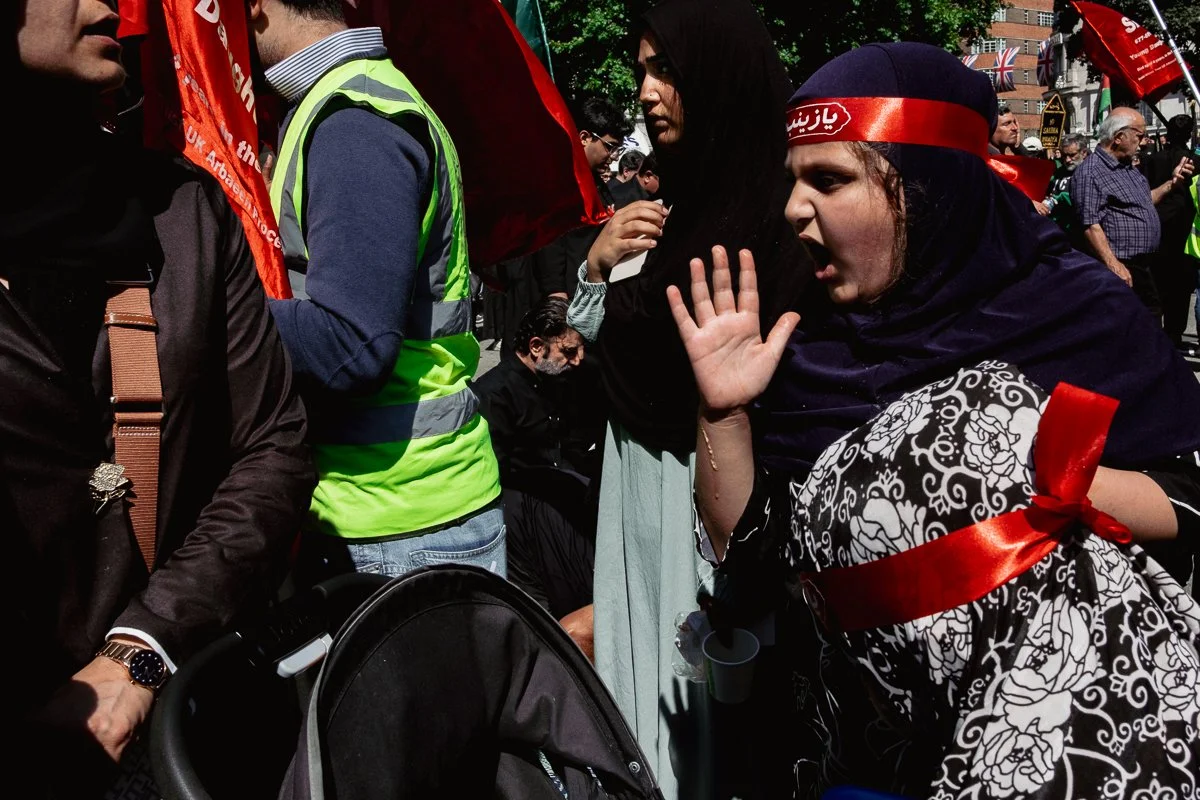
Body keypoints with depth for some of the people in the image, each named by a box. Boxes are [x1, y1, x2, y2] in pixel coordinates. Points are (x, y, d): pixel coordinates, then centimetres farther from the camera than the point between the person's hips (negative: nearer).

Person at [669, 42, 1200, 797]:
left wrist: (1051, 478, -15)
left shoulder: (1072, 308, -3)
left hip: (1087, 669, -1)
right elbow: (747, 550, 6)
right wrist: (724, 413, -8)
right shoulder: (812, 344, 5)